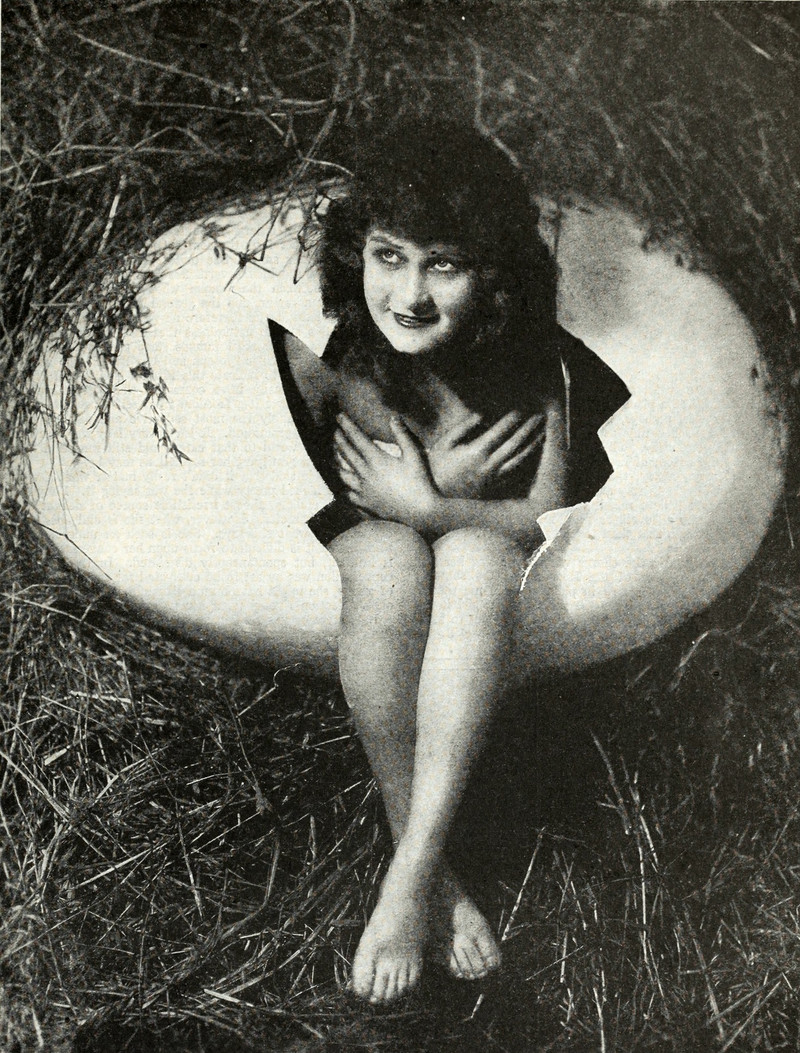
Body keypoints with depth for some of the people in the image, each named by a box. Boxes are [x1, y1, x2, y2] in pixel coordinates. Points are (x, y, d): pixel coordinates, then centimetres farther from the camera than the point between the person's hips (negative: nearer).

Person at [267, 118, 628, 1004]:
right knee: (386, 558, -36)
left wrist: (427, 505, -24)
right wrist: (453, 481, -22)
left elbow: (548, 519, -11)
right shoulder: (322, 353, -20)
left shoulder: (540, 371, -20)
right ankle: (429, 876, -27)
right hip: (358, 559, 0)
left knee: (476, 556, -36)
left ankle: (412, 868, -36)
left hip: (494, 577, 0)